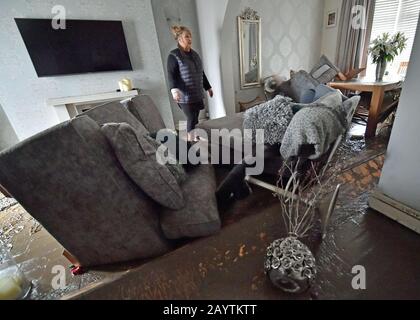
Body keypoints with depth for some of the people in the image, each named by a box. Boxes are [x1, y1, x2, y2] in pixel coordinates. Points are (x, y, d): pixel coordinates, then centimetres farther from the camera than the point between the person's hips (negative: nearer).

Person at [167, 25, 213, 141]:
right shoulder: (173, 56, -5)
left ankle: (194, 139, 23)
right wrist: (174, 89, -31)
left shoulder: (195, 54, 16)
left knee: (195, 119, 9)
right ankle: (191, 140, 7)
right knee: (191, 119, -6)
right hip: (185, 95, -6)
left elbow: (201, 73, 23)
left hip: (198, 94, 6)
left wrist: (208, 87, 24)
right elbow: (171, 75, -14)